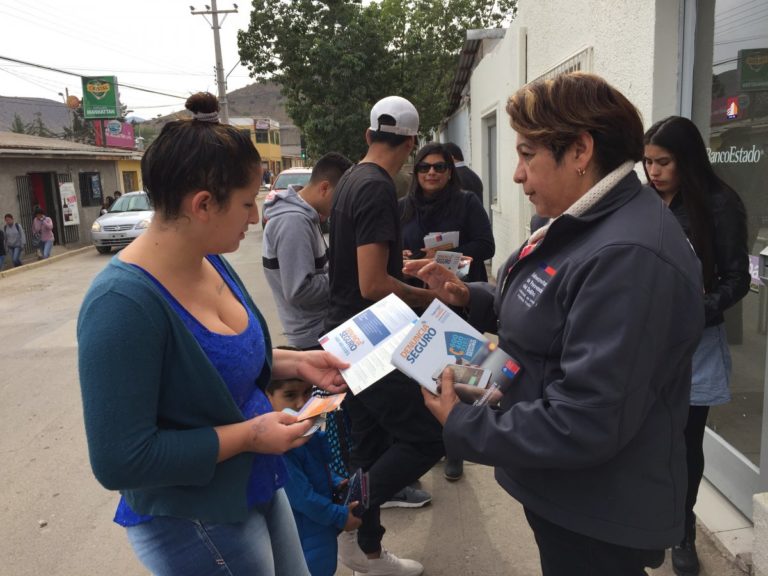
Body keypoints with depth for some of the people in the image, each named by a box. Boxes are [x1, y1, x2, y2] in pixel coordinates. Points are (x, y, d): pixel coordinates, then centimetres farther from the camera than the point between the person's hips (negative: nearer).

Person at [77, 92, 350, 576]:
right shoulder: (124, 304, -30)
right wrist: (248, 435, -23)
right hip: (195, 523, -8)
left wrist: (295, 363, -2)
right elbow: (120, 460, -28)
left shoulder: (211, 261, -4)